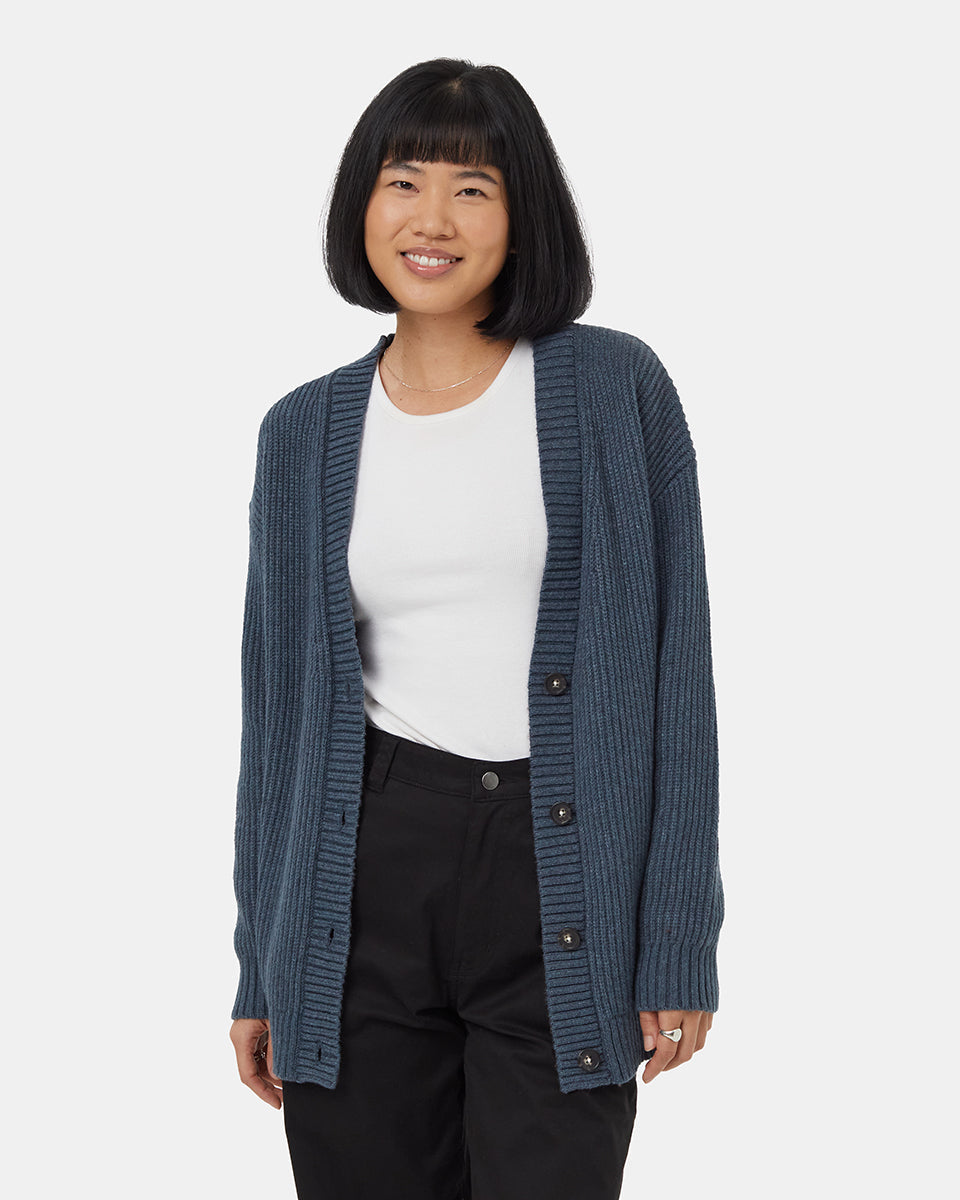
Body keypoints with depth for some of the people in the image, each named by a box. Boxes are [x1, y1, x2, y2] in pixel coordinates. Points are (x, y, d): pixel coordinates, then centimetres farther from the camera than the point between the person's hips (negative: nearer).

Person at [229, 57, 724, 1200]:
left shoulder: (616, 387, -1)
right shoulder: (307, 432, 8)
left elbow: (676, 660, -2)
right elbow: (281, 701, 11)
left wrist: (680, 941, -7)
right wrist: (259, 971, 10)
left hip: (565, 891, -2)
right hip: (367, 880, 2)